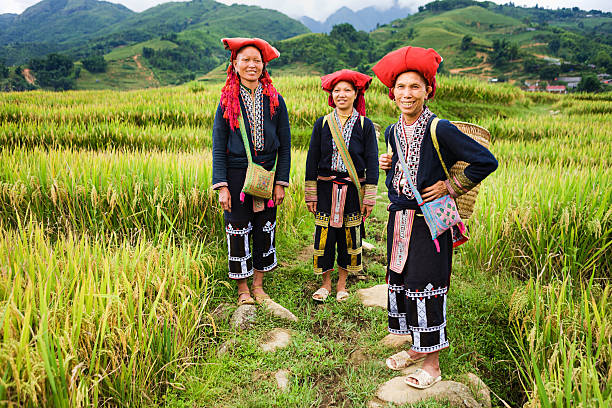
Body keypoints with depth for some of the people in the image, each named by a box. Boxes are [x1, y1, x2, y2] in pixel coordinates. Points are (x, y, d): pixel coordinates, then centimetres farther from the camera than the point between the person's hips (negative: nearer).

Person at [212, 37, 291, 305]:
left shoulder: (275, 100, 3)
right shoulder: (227, 101, 1)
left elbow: (285, 144, 5)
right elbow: (218, 146, -1)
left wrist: (281, 182, -2)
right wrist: (222, 186, -8)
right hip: (237, 175, -1)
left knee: (265, 229, 9)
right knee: (238, 231, 5)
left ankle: (258, 284, 26)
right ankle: (242, 289, 22)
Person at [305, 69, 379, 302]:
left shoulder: (365, 125, 0)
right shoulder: (322, 124, 3)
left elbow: (372, 161, -1)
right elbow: (312, 160, 4)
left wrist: (369, 197, -5)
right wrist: (310, 194, 1)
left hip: (353, 189, 0)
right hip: (326, 189, 1)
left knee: (350, 235, 8)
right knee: (324, 235, 4)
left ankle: (342, 283, 25)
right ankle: (326, 283, 22)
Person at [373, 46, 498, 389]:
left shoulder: (440, 130, -14)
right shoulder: (393, 133, 7)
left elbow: (486, 161, -13)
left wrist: (451, 188, -10)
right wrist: (387, 166, 1)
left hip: (430, 222, -7)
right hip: (399, 219, 7)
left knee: (427, 287, -1)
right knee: (400, 282, 14)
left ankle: (433, 362, 17)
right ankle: (417, 346, 33)